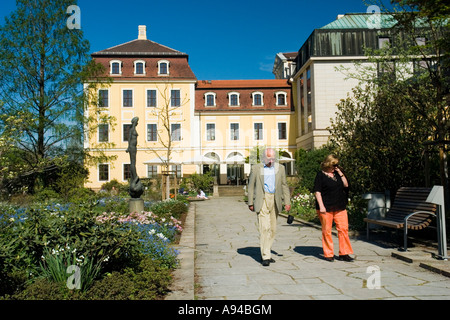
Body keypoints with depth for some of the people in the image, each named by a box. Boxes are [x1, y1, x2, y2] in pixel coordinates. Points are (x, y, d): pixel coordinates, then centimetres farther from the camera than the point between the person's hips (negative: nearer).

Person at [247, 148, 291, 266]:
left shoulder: (280, 168, 12)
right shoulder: (256, 168, 3)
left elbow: (284, 185, 13)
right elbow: (251, 186, 5)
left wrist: (287, 201, 6)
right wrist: (250, 203, 0)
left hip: (275, 201, 4)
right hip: (262, 200, -4)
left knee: (272, 229, 8)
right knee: (264, 228, -12)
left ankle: (266, 253, 21)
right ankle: (265, 256, -10)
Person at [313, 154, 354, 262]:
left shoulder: (337, 173, 14)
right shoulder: (320, 175, -5)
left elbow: (346, 185, 12)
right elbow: (317, 192, -9)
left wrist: (340, 173, 1)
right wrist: (321, 206, -16)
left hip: (340, 207, 6)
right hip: (326, 208, -5)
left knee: (343, 229, 2)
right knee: (326, 231, 2)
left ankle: (344, 253, 12)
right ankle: (328, 254, 14)